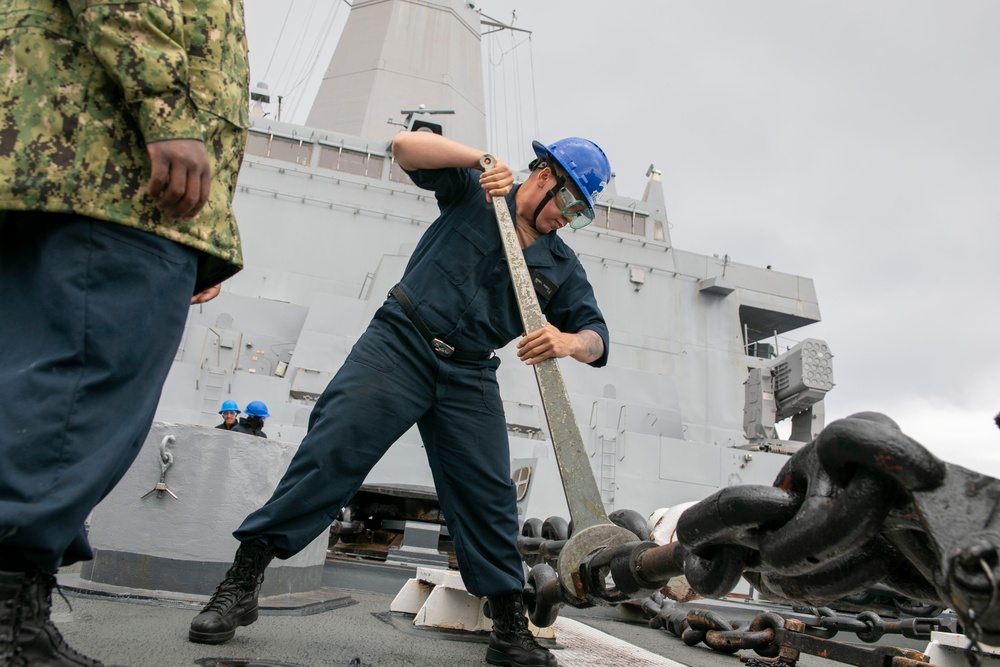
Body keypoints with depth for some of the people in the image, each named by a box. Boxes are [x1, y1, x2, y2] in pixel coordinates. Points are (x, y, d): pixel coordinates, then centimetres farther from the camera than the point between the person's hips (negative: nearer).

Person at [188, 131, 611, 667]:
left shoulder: (562, 266, 14)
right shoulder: (474, 190, 8)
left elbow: (596, 337, 6)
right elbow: (407, 146, 0)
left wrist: (568, 342, -19)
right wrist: (482, 158, -10)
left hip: (469, 380, 4)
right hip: (399, 344, -3)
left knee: (489, 499, 0)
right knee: (331, 452, -14)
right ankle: (241, 584, -4)